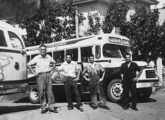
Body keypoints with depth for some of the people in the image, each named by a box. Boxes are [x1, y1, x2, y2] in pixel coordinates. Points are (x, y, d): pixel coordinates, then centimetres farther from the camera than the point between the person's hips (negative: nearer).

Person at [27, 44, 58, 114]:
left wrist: (51, 69, 13)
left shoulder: (48, 57, 10)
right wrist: (34, 72, 0)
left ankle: (51, 106, 4)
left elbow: (54, 63, 27)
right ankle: (44, 106, 4)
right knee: (41, 91, -5)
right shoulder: (36, 58, 0)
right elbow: (28, 65, 4)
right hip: (40, 76, -2)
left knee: (49, 91, 0)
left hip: (47, 75, 3)